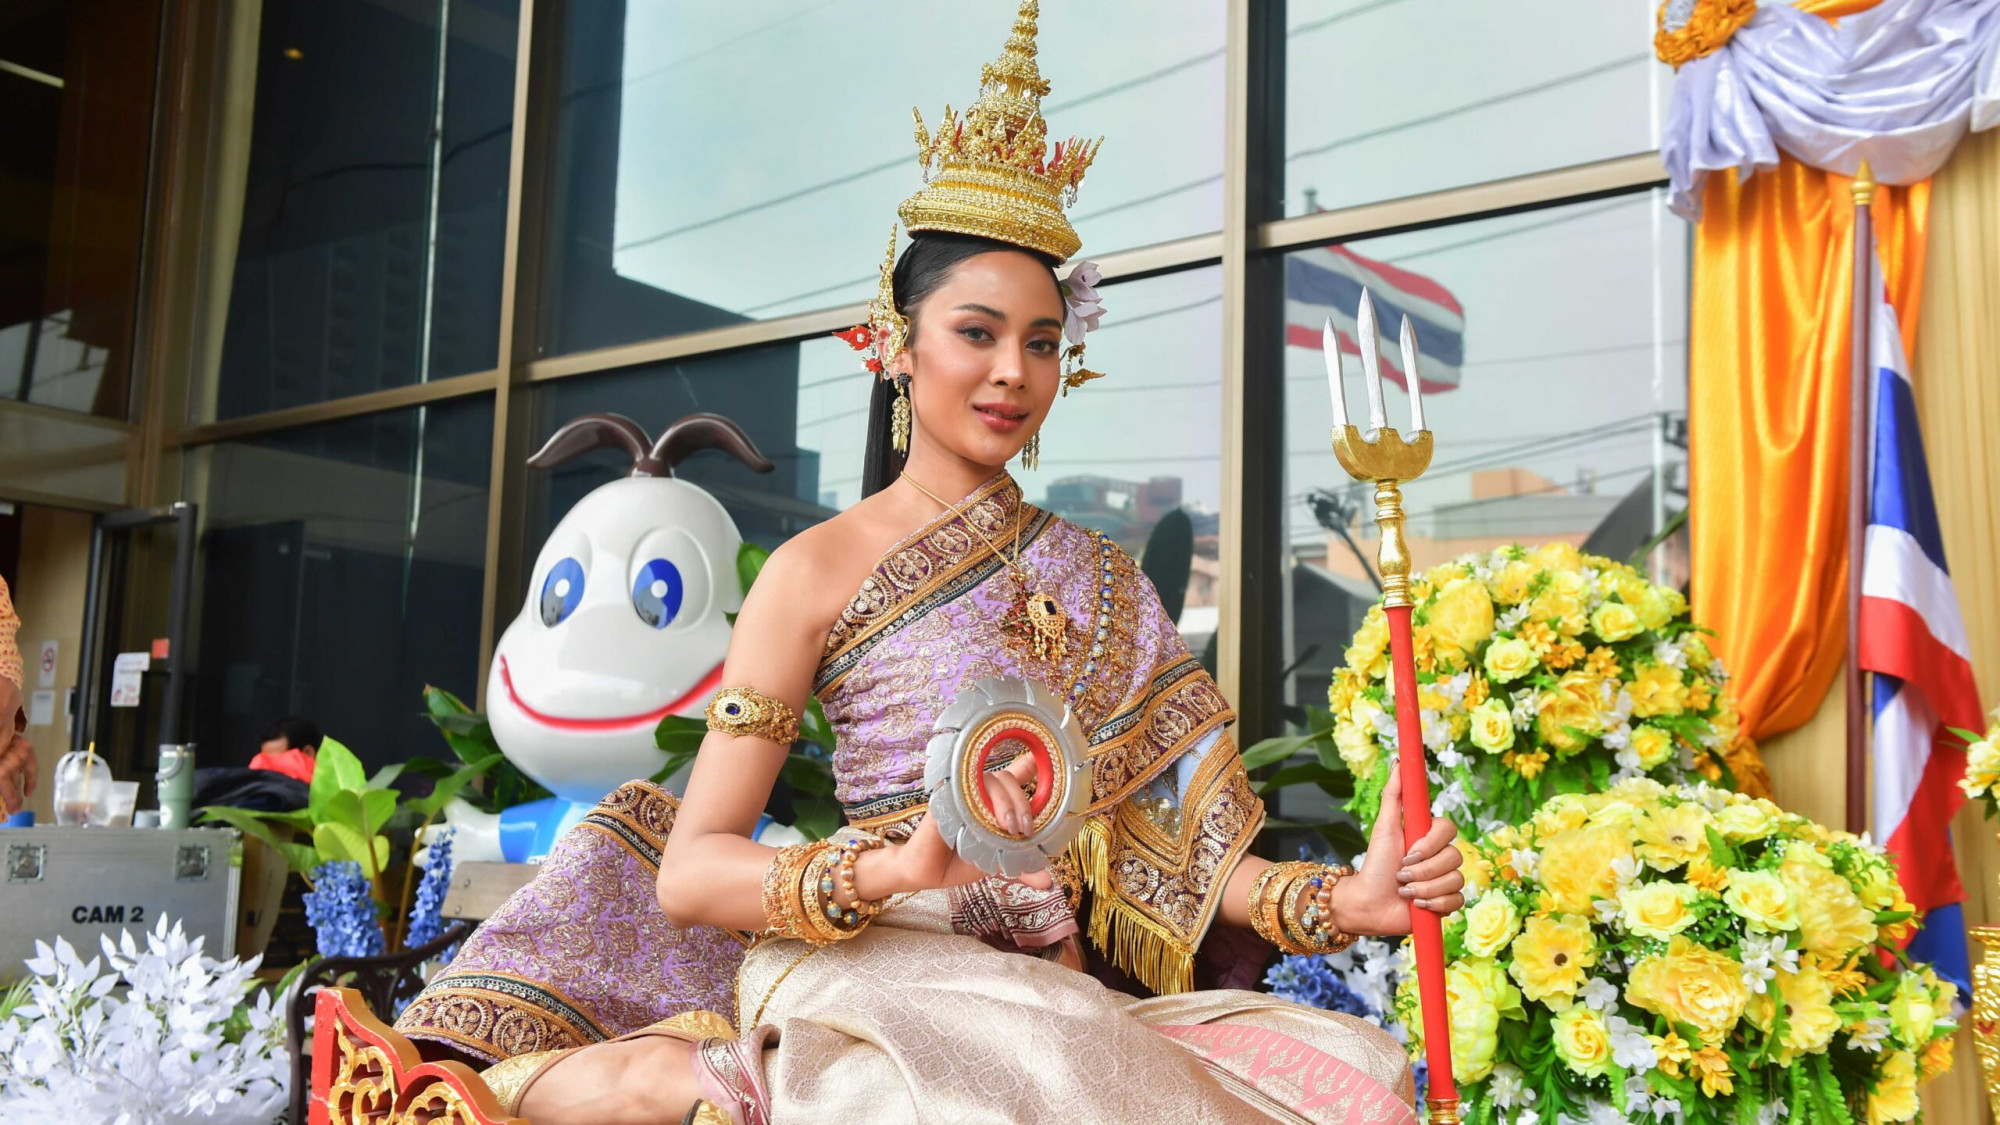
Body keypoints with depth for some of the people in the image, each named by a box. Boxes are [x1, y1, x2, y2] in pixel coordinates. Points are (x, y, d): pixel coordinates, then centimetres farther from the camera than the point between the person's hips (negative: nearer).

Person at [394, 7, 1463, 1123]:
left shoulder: (1097, 579, 15)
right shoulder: (821, 568, 1)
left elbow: (1155, 841, 8)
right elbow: (688, 872, -6)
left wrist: (1348, 898, -9)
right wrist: (900, 869, -24)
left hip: (1059, 996, 6)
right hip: (872, 974, -5)